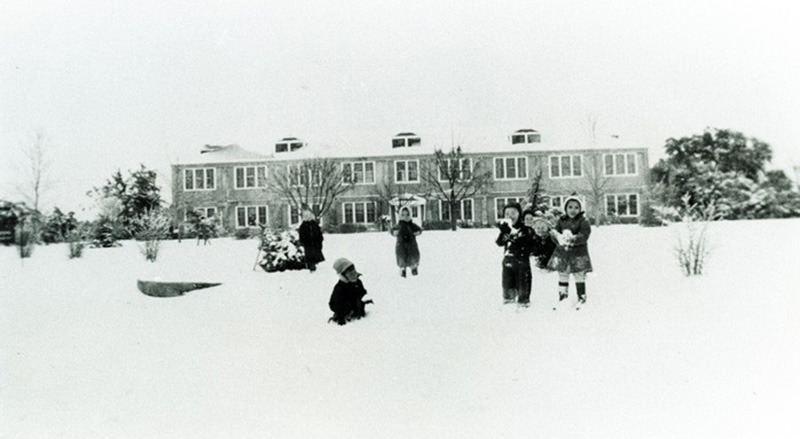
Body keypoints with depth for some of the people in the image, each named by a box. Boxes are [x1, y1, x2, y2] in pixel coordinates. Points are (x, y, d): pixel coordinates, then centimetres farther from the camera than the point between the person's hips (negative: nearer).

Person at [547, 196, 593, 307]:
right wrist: (557, 236, -22)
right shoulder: (561, 220, 5)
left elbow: (584, 235, -17)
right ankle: (562, 294, 25)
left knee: (579, 275, 3)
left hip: (578, 253, -4)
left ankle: (582, 297, 16)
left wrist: (573, 239, -32)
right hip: (562, 253, 4)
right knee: (562, 274, 11)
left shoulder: (583, 221, -7)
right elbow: (555, 232, 2)